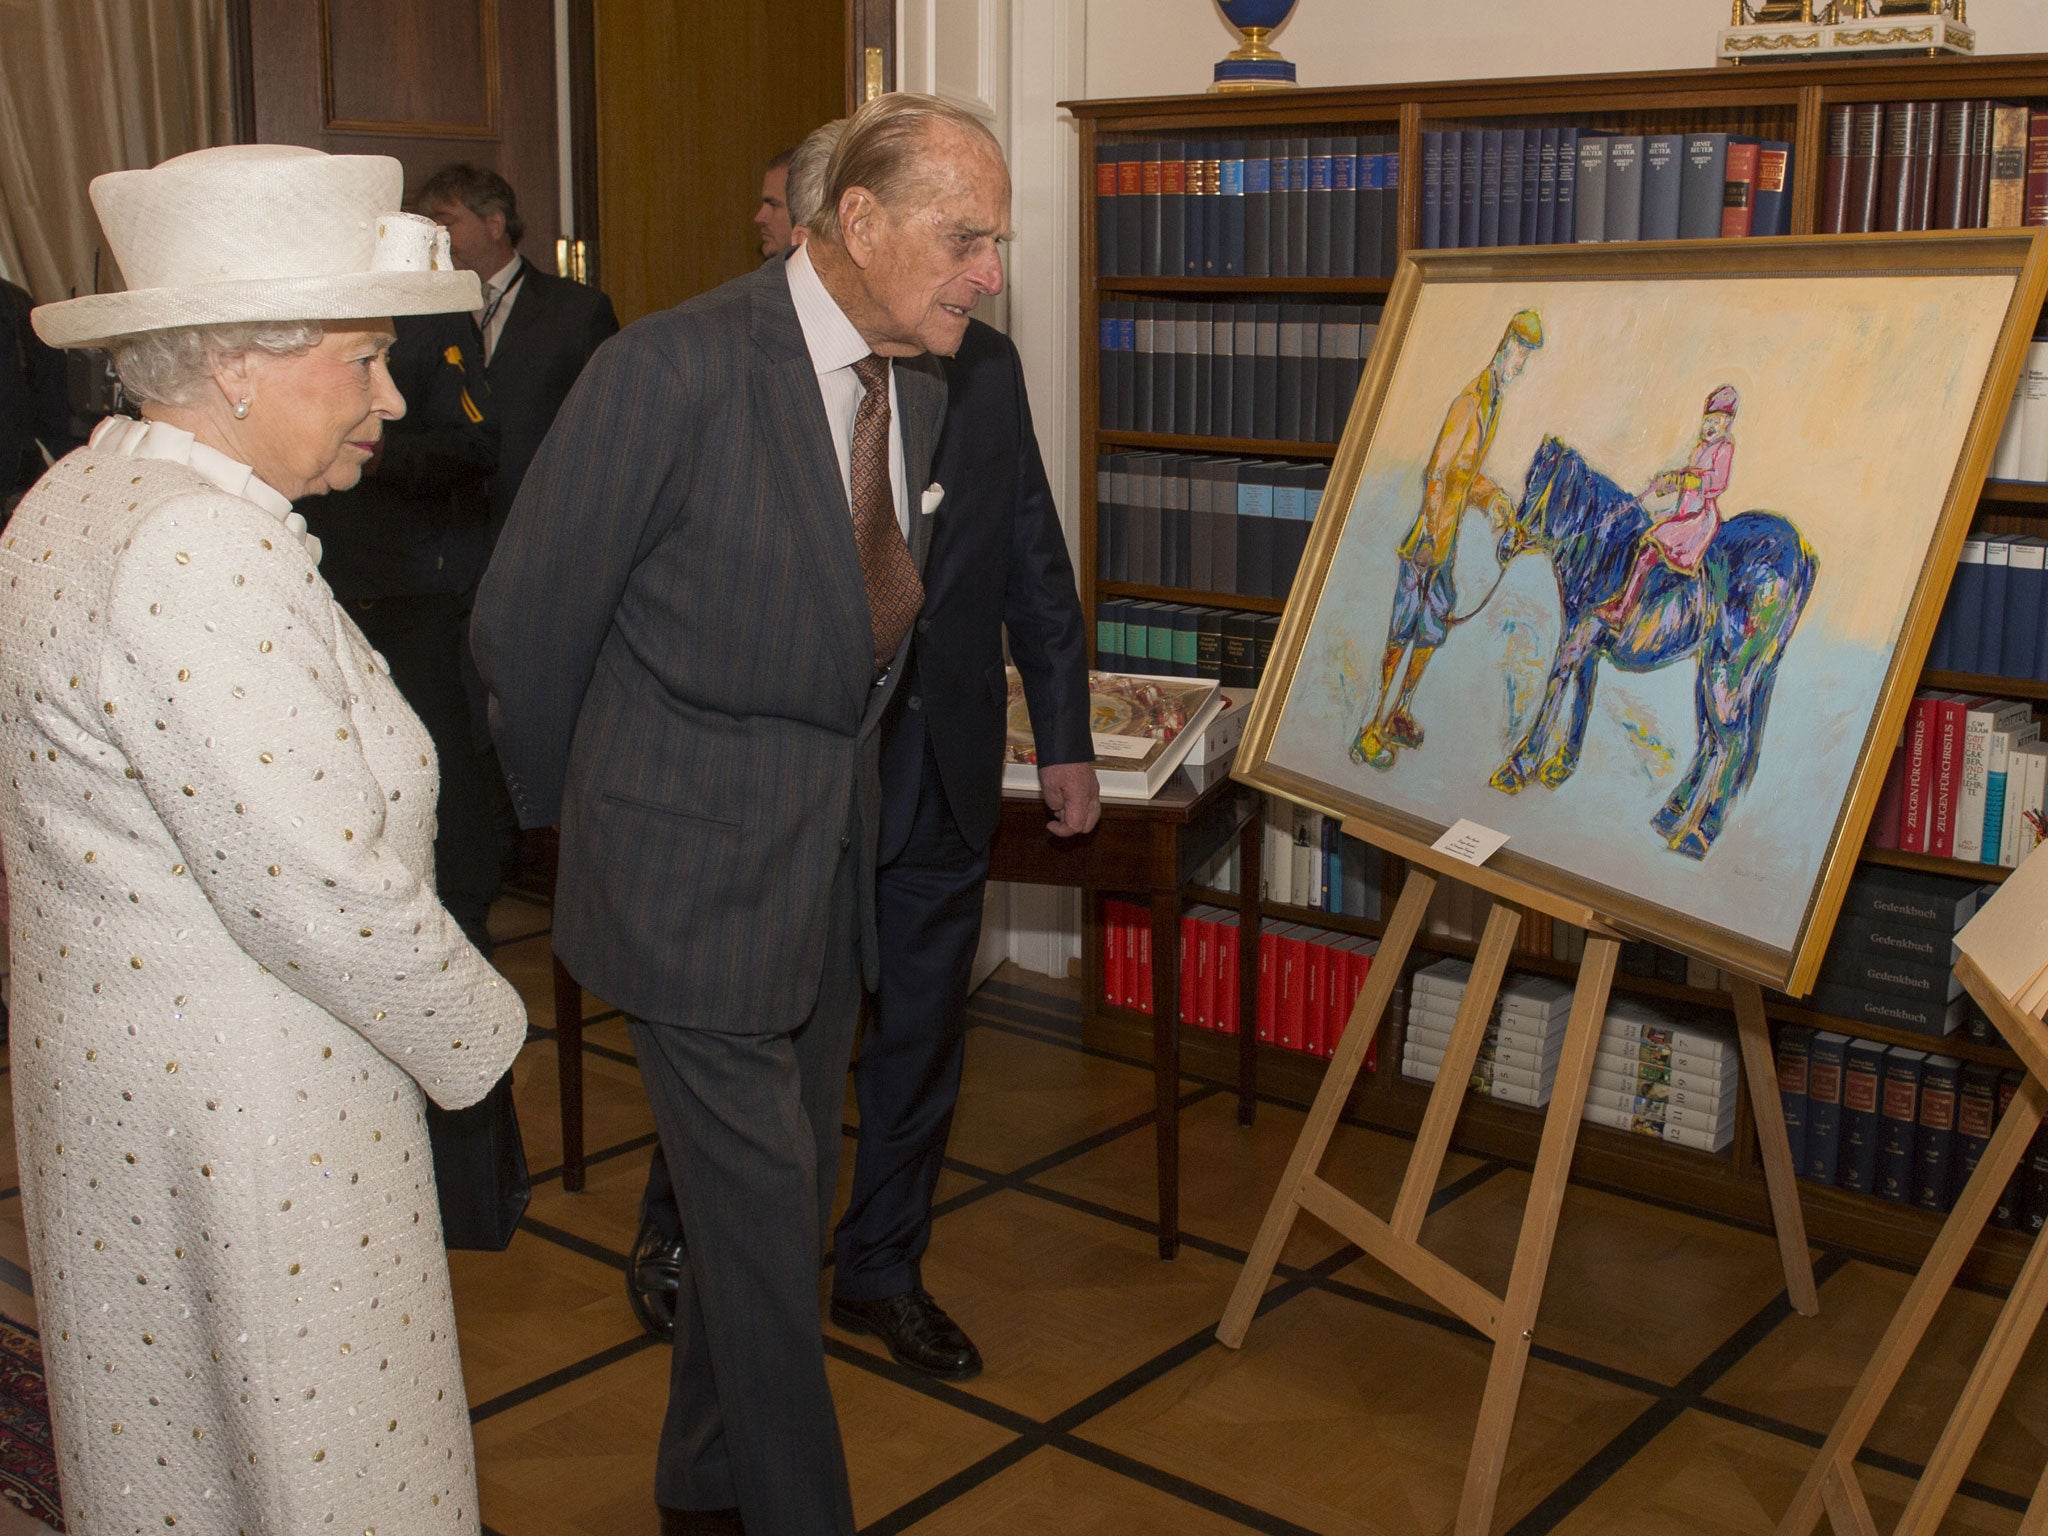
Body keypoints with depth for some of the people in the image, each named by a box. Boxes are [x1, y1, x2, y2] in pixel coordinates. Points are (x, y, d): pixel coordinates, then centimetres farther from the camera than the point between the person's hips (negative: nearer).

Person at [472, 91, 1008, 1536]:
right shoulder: (677, 368, -20)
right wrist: (570, 808, 2)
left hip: (832, 841, 8)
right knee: (758, 1200, -1)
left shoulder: (919, 380, 4)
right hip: (695, 859, -8)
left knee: (783, 1186, 18)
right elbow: (527, 616, -11)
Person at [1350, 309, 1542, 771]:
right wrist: (1429, 535, -23)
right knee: (1404, 632, -7)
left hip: (1449, 538, 9)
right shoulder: (1469, 403, -17)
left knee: (1433, 630, 14)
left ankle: (1399, 713, 27)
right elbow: (1436, 473, -21)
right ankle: (1372, 731, -3)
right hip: (1427, 537, -9)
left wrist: (1495, 499, 7)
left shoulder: (1495, 403, 14)